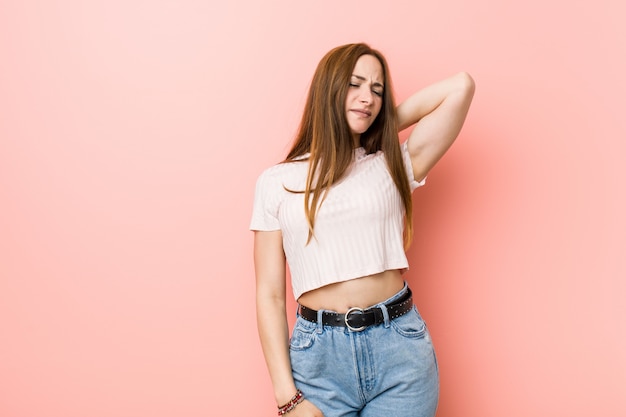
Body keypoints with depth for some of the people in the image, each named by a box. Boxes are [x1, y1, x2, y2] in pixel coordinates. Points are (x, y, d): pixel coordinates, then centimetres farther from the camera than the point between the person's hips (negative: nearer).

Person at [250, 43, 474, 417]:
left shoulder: (392, 166, 6)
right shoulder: (277, 182, 3)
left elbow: (461, 87, -2)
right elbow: (270, 295, 0)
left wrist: (384, 124, 7)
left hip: (399, 349, 1)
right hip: (319, 356, -1)